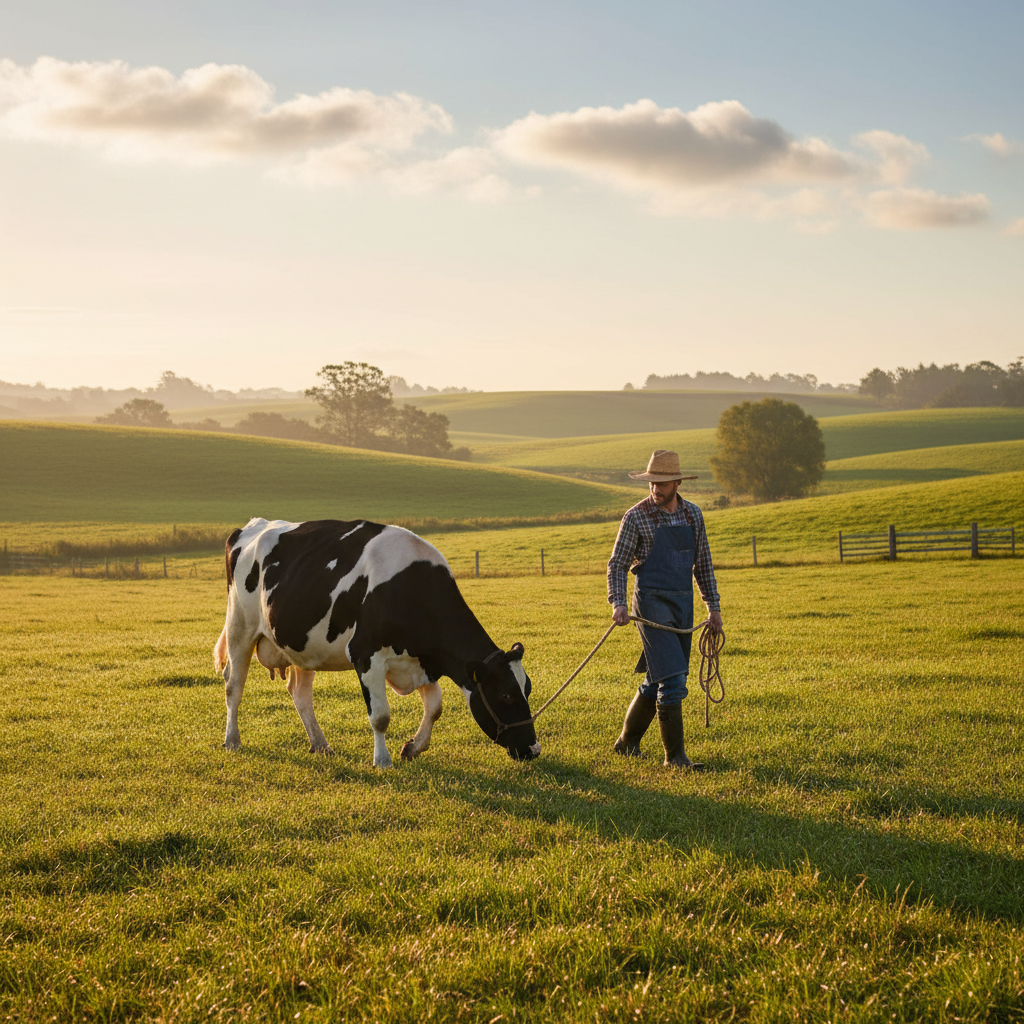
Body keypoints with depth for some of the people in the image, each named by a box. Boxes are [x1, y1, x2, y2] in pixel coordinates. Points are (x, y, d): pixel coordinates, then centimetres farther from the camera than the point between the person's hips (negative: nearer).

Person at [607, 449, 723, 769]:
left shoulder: (692, 514, 7)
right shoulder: (636, 517, -7)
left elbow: (703, 563, 14)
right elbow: (617, 564, -4)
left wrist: (713, 606, 12)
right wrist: (618, 603, -17)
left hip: (683, 603, 6)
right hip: (652, 602, -5)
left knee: (657, 681, 13)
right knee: (672, 679, -14)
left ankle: (627, 742, 29)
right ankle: (675, 754, -8)